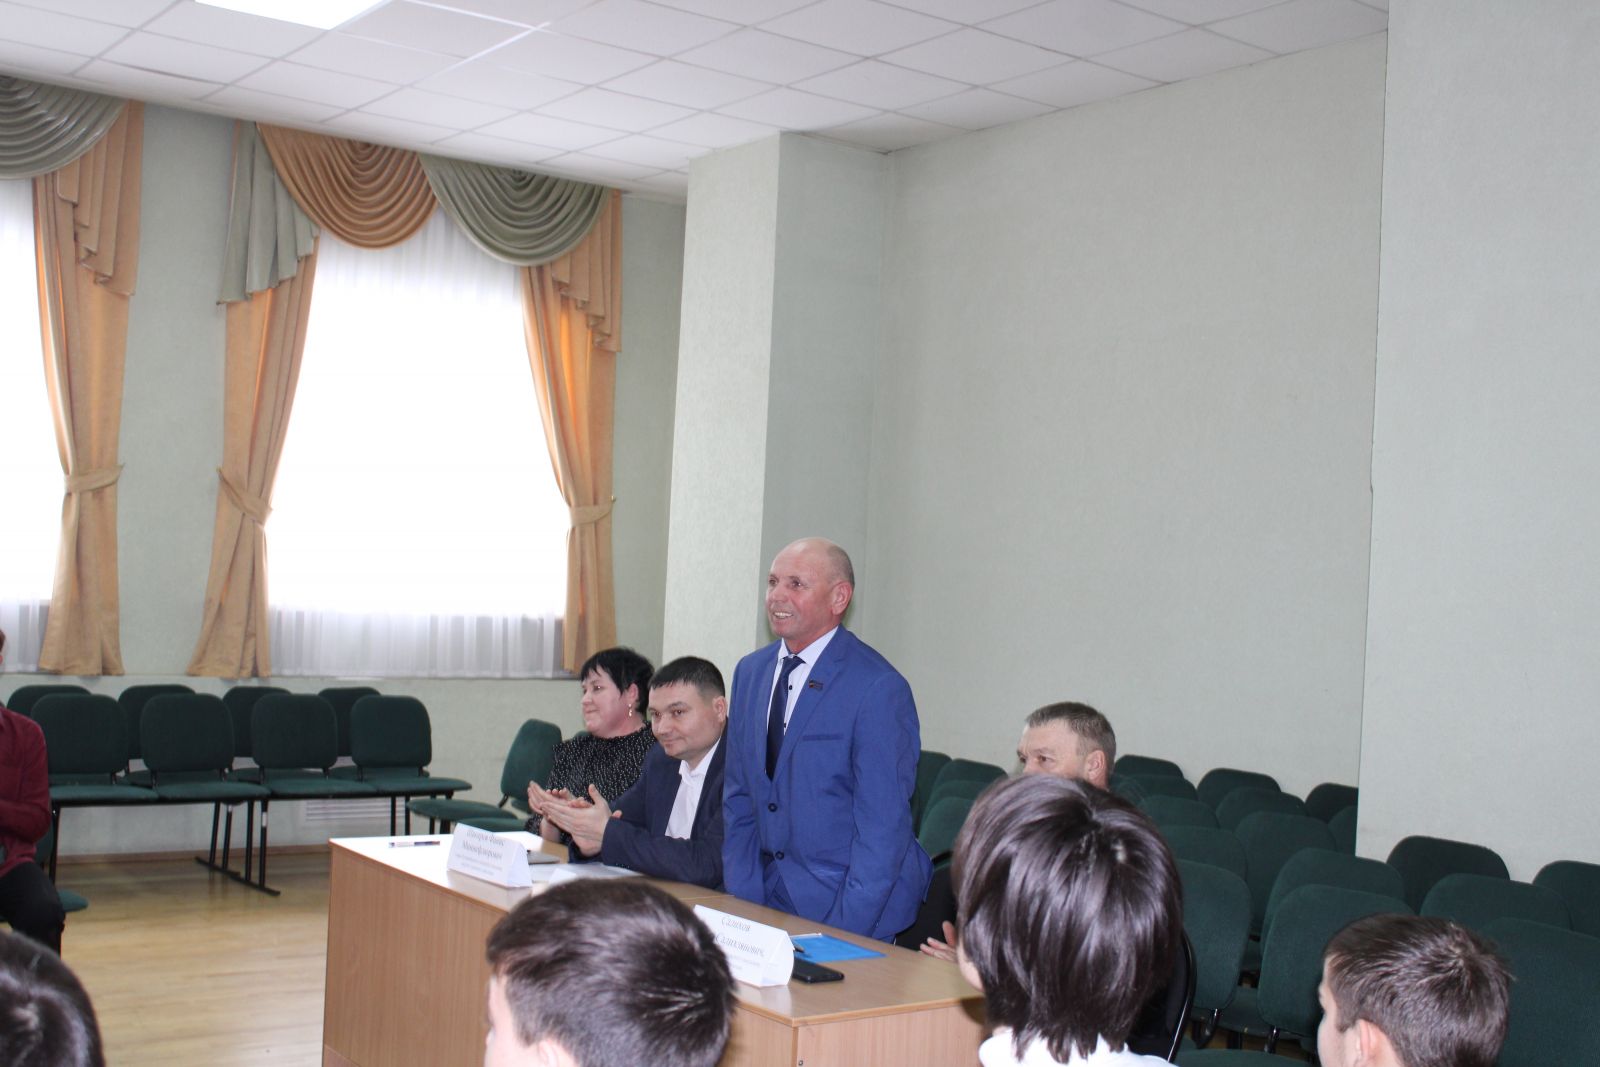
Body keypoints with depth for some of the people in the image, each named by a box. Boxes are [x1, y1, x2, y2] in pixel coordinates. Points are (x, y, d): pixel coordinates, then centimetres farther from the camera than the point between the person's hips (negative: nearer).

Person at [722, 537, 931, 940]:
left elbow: (883, 827, -14)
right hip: (770, 898, 5)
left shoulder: (879, 689, -14)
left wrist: (843, 931, -17)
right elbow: (739, 798, 10)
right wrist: (745, 906, 1)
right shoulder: (750, 671, 7)